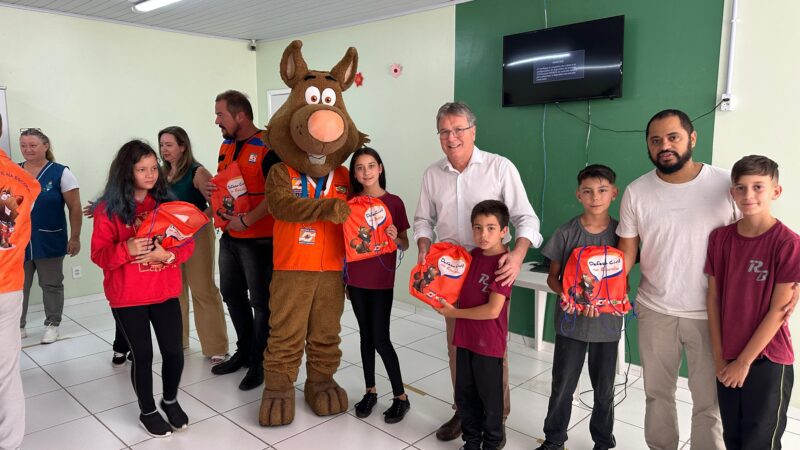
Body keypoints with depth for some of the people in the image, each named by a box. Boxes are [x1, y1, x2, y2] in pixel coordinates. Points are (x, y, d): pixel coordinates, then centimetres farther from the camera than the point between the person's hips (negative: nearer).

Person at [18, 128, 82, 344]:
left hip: (49, 241, -3)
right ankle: (17, 326, 24)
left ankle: (52, 325, 23)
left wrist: (75, 238, -9)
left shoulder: (61, 173, -6)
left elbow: (75, 208, -6)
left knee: (51, 285, 10)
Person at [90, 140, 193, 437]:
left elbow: (187, 243, 2)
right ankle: (147, 411, 29)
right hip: (127, 298, -2)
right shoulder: (108, 208, -6)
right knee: (143, 355, 5)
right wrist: (126, 249, -27)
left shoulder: (165, 202, 3)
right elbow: (99, 254, -8)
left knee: (174, 352, 4)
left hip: (165, 292, 3)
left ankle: (171, 400, 32)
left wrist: (168, 254, -19)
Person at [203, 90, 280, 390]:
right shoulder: (226, 147, 11)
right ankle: (243, 351, 36)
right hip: (229, 237, 9)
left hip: (258, 239, -8)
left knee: (260, 301, 4)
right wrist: (210, 190, 0)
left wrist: (247, 220, -24)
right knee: (232, 294, 18)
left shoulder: (268, 147, -16)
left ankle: (260, 362, 19)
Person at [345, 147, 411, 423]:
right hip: (355, 279, 3)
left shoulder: (394, 202, -6)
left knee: (381, 339, -2)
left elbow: (405, 245, 0)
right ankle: (370, 391, 26)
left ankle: (401, 397, 14)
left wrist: (395, 237, -22)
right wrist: (344, 277, 8)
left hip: (381, 281, -3)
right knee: (365, 335, 12)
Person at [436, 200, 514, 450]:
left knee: (490, 399, 12)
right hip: (465, 338, 7)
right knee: (464, 396, 19)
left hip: (489, 344, -7)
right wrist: (444, 301, 1)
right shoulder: (473, 256, 3)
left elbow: (492, 310, -24)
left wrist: (455, 313, -14)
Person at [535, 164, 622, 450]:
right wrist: (565, 294, -20)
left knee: (604, 389, 15)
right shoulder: (566, 233, -7)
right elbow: (552, 277, 1)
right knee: (562, 386, 9)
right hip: (570, 321, 0)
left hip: (607, 322, 1)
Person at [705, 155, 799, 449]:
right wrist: (719, 356, -1)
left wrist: (744, 362, -11)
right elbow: (713, 299, 1)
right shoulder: (719, 238, -2)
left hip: (768, 361, -4)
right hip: (728, 360, 4)